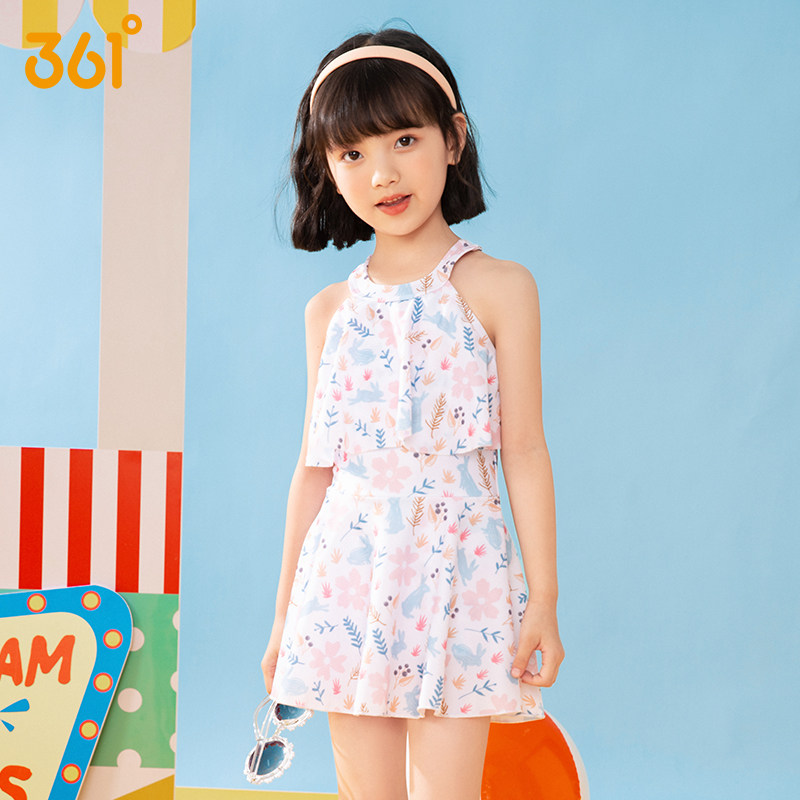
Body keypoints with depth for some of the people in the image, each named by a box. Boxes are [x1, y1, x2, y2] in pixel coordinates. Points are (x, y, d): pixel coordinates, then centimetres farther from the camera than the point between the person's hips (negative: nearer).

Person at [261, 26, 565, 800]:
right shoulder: (331, 309, 9)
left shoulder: (497, 288, -1)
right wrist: (285, 613, 13)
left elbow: (524, 452, -2)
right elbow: (315, 466, 12)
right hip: (349, 581, 3)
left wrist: (542, 597, -5)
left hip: (455, 576, -3)